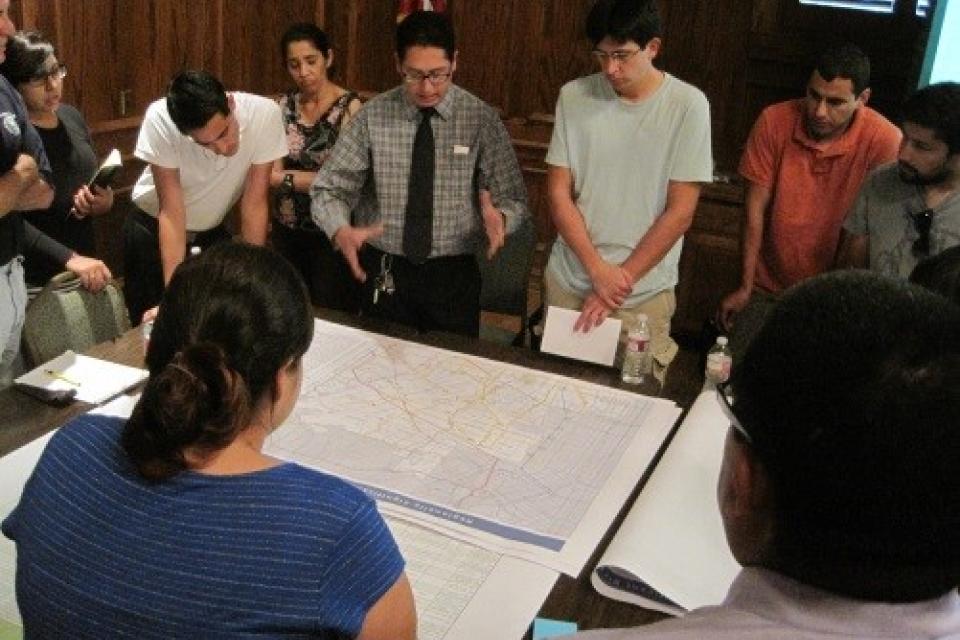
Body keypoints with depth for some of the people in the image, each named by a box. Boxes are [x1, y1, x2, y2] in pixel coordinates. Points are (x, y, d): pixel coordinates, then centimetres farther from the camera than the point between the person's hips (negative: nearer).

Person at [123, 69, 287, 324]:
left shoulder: (264, 114, -28)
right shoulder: (159, 120, -30)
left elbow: (255, 203, -21)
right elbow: (171, 212, -27)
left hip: (212, 229, 2)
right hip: (153, 227, -1)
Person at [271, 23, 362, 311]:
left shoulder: (349, 107, -12)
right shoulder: (285, 104, 3)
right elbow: (272, 171, 2)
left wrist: (287, 177, -9)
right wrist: (314, 178, -12)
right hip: (287, 229, 5)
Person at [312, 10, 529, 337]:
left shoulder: (481, 119, -6)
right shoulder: (373, 116, -7)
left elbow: (513, 199, -4)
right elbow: (328, 189, -7)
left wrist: (499, 218, -27)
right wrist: (341, 231, -28)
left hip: (454, 274, 0)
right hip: (383, 272, 0)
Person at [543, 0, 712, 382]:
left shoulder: (687, 105, -10)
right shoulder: (574, 96, -2)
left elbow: (680, 212, -9)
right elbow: (558, 193, -1)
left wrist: (620, 280, -11)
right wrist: (598, 269, -12)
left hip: (643, 293, -2)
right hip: (569, 280, 2)